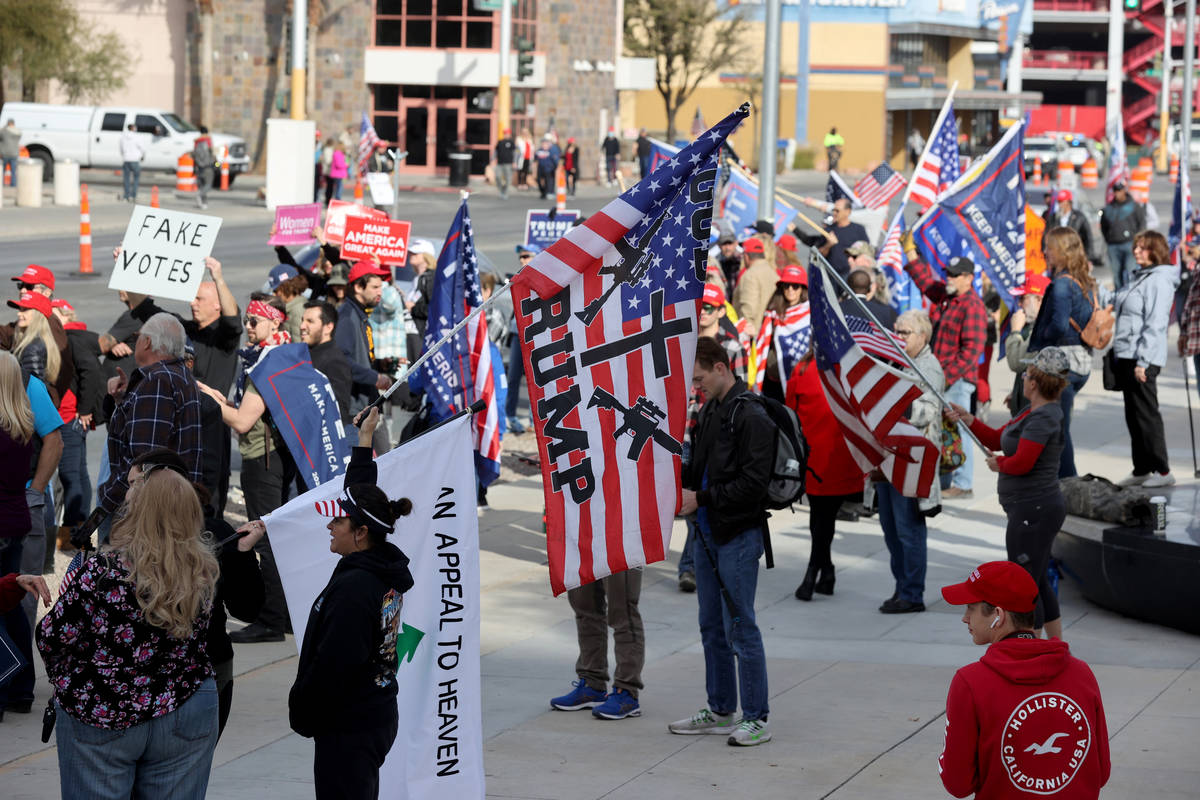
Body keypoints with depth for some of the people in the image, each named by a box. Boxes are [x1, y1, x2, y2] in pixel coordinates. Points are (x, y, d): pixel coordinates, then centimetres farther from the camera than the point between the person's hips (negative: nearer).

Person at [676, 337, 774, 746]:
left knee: (740, 626, -6)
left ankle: (757, 718, -1)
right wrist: (681, 483, 3)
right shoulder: (709, 412, 14)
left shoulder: (751, 417, -15)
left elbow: (752, 482, -20)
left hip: (739, 535, -9)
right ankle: (720, 711, 23)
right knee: (712, 626, 14)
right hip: (708, 534, 9)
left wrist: (701, 498, -18)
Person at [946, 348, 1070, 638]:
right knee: (1039, 583, 19)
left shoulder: (1043, 418, -20)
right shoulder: (1033, 413, 12)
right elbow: (998, 440, 18)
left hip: (1033, 511, -11)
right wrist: (967, 419, 10)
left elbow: (1021, 463, -26)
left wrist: (999, 463, -6)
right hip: (1041, 508, 11)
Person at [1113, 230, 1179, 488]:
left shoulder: (1160, 280, -12)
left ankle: (1162, 471, -2)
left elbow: (1155, 324, -19)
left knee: (1146, 414, -7)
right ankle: (1141, 470, 18)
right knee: (1133, 415, 12)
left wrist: (1143, 361, -23)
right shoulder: (1139, 277, 17)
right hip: (1126, 356, 10)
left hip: (1143, 359, -10)